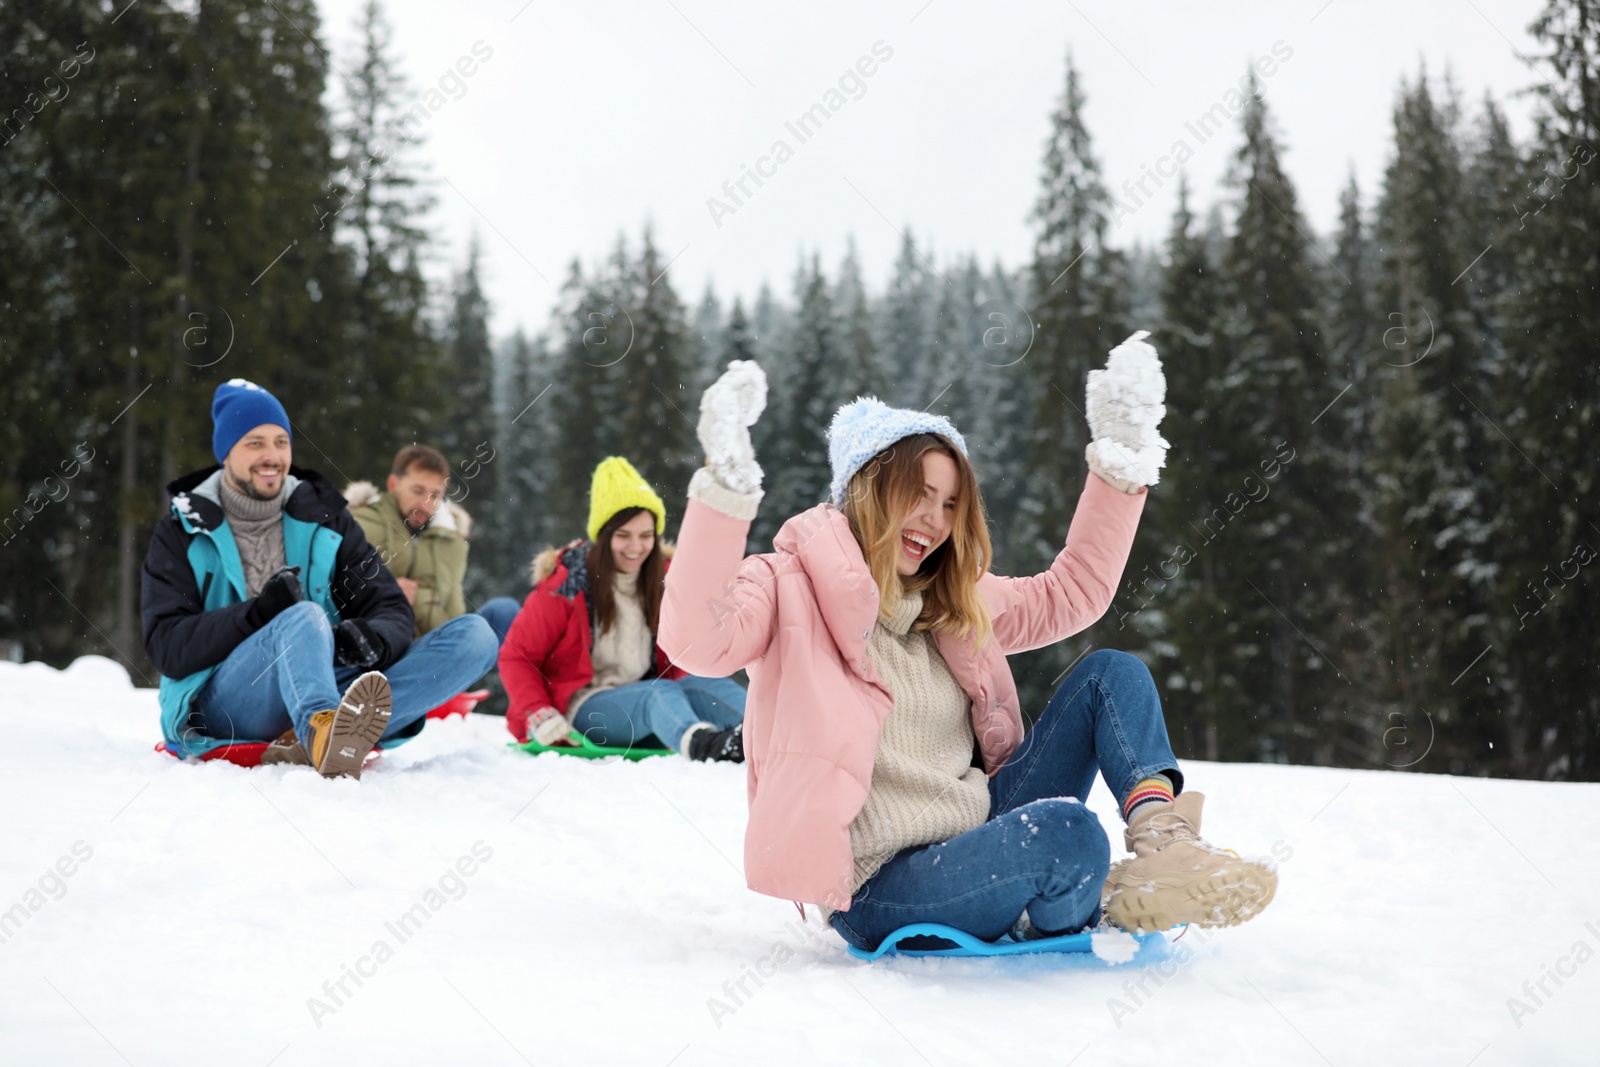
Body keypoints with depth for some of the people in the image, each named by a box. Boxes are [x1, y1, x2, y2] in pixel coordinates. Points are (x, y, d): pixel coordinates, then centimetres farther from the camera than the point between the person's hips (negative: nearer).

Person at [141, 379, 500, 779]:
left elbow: (391, 608, 6)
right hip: (219, 708, -3)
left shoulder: (322, 518, 15)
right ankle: (324, 733, -69)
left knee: (474, 634, -16)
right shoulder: (181, 532, 8)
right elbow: (167, 647, -5)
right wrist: (256, 613, -22)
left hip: (319, 687, 4)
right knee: (305, 617, -35)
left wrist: (375, 639, -20)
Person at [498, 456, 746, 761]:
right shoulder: (567, 582, -6)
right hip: (579, 710, -5)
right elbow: (515, 656, -1)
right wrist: (539, 716, -14)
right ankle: (704, 745, -67)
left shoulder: (664, 579, 7)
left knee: (707, 683, -25)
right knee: (658, 693, -34)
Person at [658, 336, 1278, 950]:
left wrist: (1119, 460, 18)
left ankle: (1162, 838, -22)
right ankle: (1098, 904, -2)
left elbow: (1073, 591, 24)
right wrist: (726, 489, -36)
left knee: (1109, 674, 0)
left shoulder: (951, 603, 16)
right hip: (881, 889, -8)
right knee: (1063, 828, -35)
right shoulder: (792, 585, -6)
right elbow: (696, 639, -26)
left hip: (981, 838, 8)